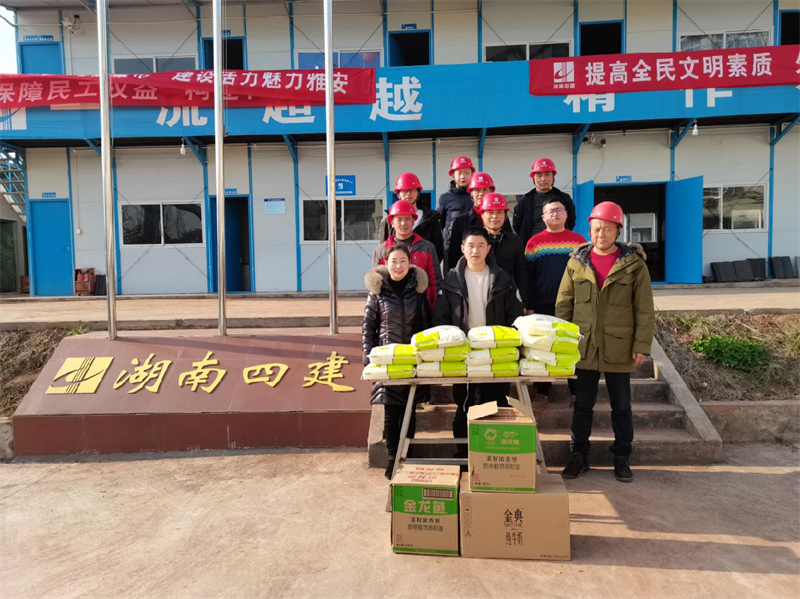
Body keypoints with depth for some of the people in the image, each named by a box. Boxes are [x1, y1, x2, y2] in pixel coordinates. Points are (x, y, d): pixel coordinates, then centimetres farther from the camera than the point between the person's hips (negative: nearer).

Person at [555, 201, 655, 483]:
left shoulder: (633, 263, -3)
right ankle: (579, 456, 25)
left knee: (621, 406, 12)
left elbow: (645, 309, -3)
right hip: (584, 347, 2)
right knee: (582, 404, 11)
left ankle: (622, 459, 27)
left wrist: (642, 345, -7)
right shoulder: (577, 261, 2)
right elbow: (563, 304, 5)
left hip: (619, 349, -1)